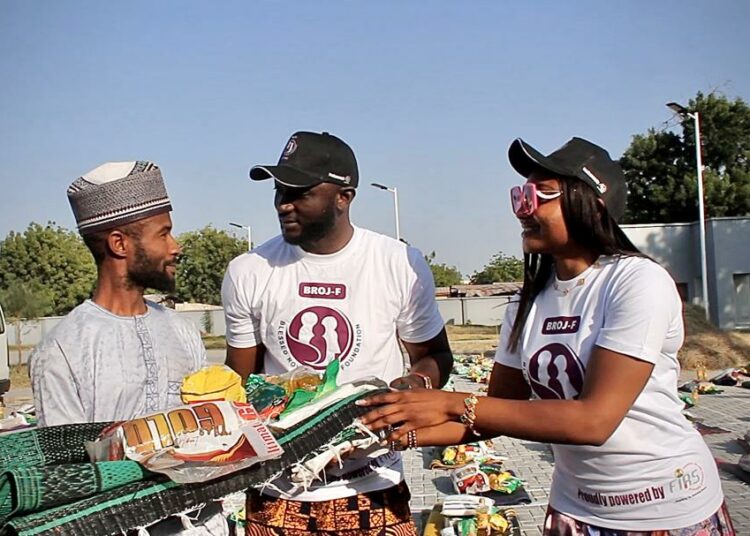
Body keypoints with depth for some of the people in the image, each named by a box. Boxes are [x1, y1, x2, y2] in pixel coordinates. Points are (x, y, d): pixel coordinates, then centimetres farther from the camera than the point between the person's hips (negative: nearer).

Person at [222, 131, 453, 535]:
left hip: (373, 491, -1)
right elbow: (241, 383, 6)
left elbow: (436, 356, 5)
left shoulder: (402, 265, -9)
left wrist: (418, 382, -16)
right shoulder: (247, 273, -4)